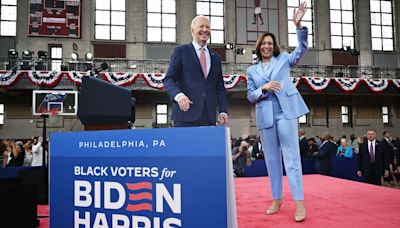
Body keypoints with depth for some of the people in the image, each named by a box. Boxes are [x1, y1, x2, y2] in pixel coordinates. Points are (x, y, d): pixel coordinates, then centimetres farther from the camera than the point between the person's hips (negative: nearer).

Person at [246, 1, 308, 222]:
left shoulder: (283, 59, 12)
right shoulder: (252, 71, 14)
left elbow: (302, 48, 0)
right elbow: (250, 96, 10)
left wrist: (298, 25, -13)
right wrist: (264, 88, -9)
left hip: (285, 111, -2)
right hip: (265, 116, 3)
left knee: (291, 156, -6)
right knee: (272, 159, 8)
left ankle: (299, 202, -4)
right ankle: (276, 200, 18)